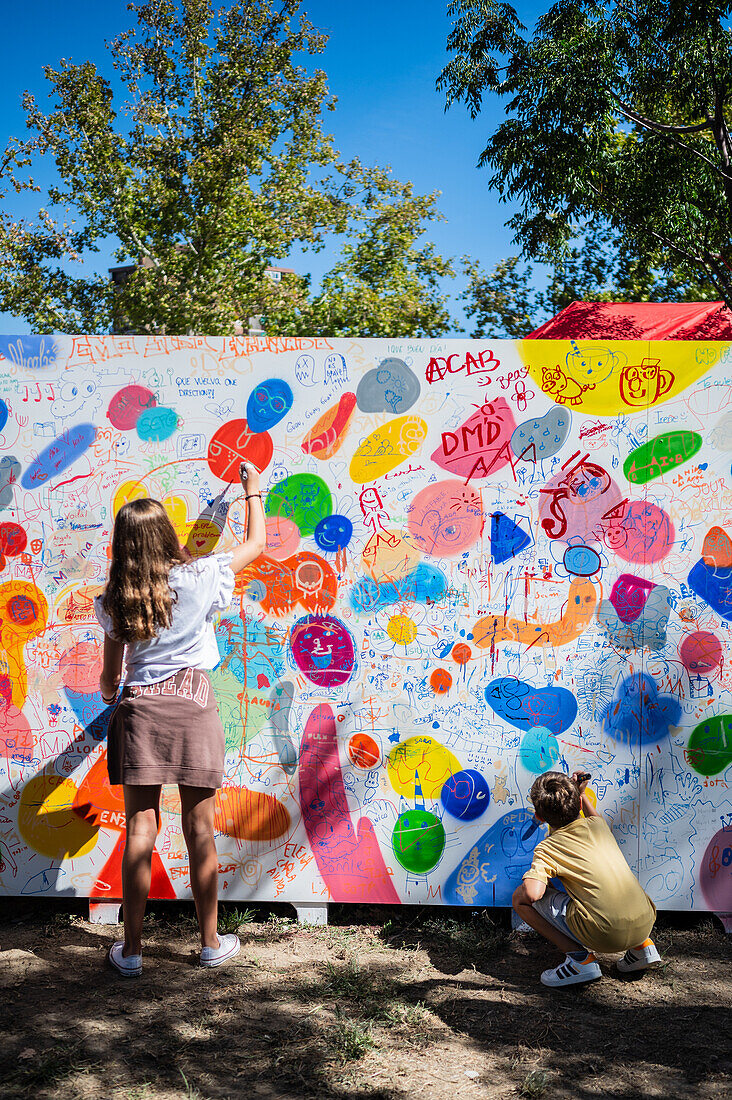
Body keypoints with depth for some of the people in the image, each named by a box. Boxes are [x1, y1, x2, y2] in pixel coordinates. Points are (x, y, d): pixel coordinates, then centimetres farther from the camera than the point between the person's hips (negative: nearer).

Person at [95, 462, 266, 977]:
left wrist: (109, 690, 37)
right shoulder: (197, 579, -6)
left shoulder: (113, 601, 2)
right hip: (193, 707, -2)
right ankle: (211, 943, 20)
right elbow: (256, 543, 7)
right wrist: (253, 490, 23)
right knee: (200, 830, 7)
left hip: (138, 708, 2)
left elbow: (111, 672, 13)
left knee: (140, 828, 6)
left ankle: (131, 949, 13)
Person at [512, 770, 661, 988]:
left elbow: (532, 894, -16)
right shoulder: (596, 825, 15)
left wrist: (527, 885, 5)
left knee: (520, 898, 3)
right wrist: (581, 795, 48)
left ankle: (581, 958, -1)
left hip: (604, 935, -7)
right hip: (645, 924, 7)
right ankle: (642, 946, 21)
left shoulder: (547, 849, -1)